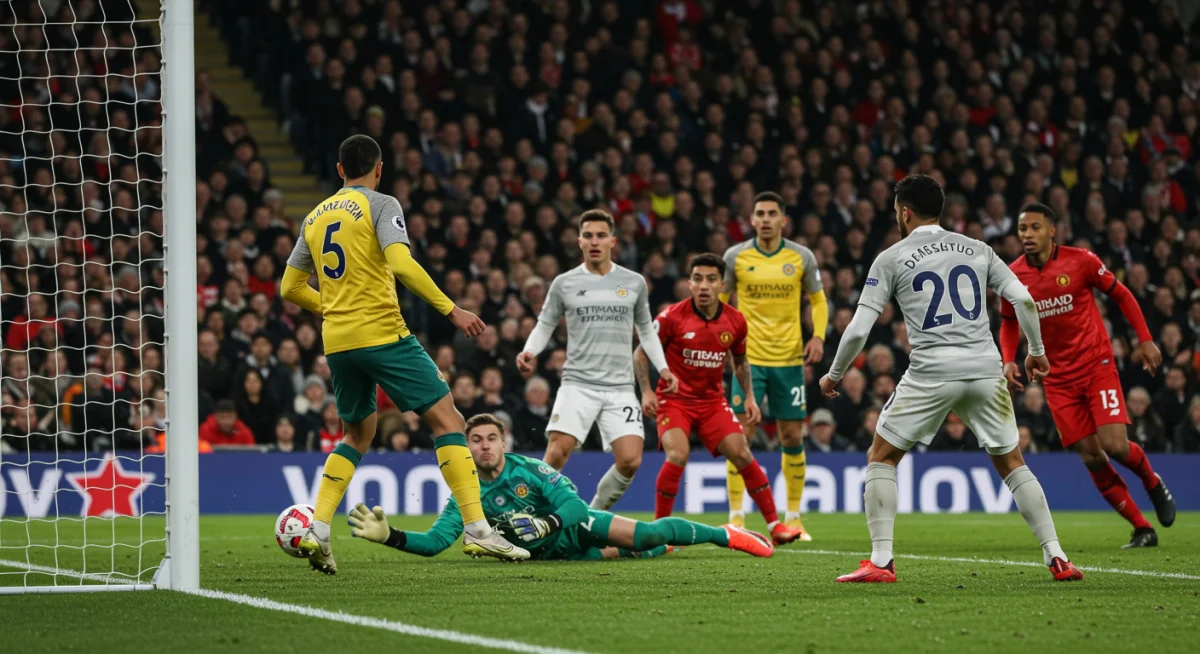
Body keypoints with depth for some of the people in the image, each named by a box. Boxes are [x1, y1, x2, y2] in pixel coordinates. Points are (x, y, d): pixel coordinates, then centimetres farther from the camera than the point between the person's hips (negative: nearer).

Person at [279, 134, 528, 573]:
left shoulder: (315, 217, 16)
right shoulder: (380, 205, -3)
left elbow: (290, 287, 19)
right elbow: (401, 265, -19)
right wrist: (451, 311, -17)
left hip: (337, 341, 7)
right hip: (381, 334, -7)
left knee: (358, 434, 23)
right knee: (447, 420, -3)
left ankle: (318, 532, 8)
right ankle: (477, 530, -14)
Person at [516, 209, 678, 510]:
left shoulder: (634, 283, 9)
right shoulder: (564, 284, 5)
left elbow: (646, 329, 21)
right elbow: (544, 326, 12)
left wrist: (663, 367, 9)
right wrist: (529, 352, -8)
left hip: (620, 388, 1)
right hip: (578, 384, -1)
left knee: (630, 461, -11)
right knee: (558, 452, -18)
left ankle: (595, 516, 13)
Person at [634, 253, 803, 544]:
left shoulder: (735, 321, -3)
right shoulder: (672, 317, -14)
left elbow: (740, 360, 16)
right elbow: (641, 353, -4)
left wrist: (749, 397, 6)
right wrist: (647, 391, -15)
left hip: (712, 400, 3)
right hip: (674, 398, -3)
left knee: (741, 454, -9)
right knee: (677, 456, -25)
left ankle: (774, 525, -1)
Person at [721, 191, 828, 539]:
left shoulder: (802, 257, 1)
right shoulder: (735, 256, -1)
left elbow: (818, 301, 11)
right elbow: (720, 301, 10)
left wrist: (818, 336, -5)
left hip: (789, 359, 1)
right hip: (748, 358, -1)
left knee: (793, 438, 4)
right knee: (741, 435, -7)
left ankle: (793, 516, 15)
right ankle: (735, 516, 0)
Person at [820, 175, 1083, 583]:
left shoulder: (891, 259, 5)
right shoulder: (977, 250, 14)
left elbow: (858, 330, 1)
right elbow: (1023, 299, 6)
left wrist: (834, 376, 16)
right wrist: (1036, 351, 22)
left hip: (931, 372, -3)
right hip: (985, 367, 3)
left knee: (881, 457, 12)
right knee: (1010, 462, 16)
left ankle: (880, 561, 0)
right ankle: (1057, 557, 6)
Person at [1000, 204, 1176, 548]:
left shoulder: (1081, 261, -10)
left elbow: (1122, 295, 3)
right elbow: (1009, 322, 14)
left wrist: (1145, 339, -4)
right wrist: (1009, 359, -4)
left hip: (1097, 365, -2)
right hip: (1058, 376, 2)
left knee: (1115, 445, -16)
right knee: (1091, 458, -4)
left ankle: (1153, 482, 19)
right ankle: (1142, 529, 8)